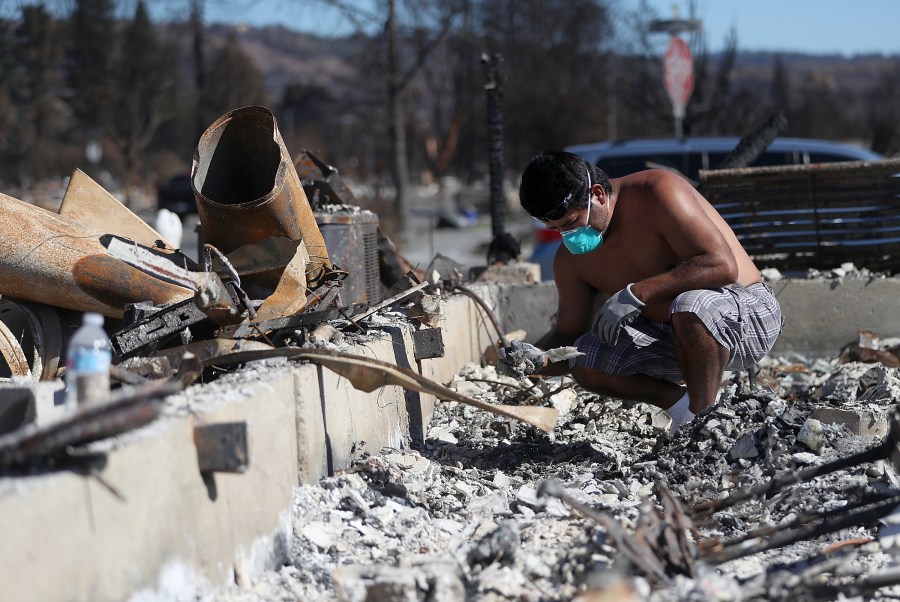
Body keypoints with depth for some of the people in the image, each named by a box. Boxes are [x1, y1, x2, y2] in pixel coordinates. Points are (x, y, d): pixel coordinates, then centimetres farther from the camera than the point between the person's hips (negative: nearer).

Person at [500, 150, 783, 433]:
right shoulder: (571, 258, -2)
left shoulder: (658, 192, -22)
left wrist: (637, 293, -34)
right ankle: (682, 402, 1)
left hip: (748, 314, -7)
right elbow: (568, 334, 4)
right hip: (672, 337, 7)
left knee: (691, 306, -40)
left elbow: (722, 265, -32)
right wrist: (537, 359, -19)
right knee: (584, 361, -11)